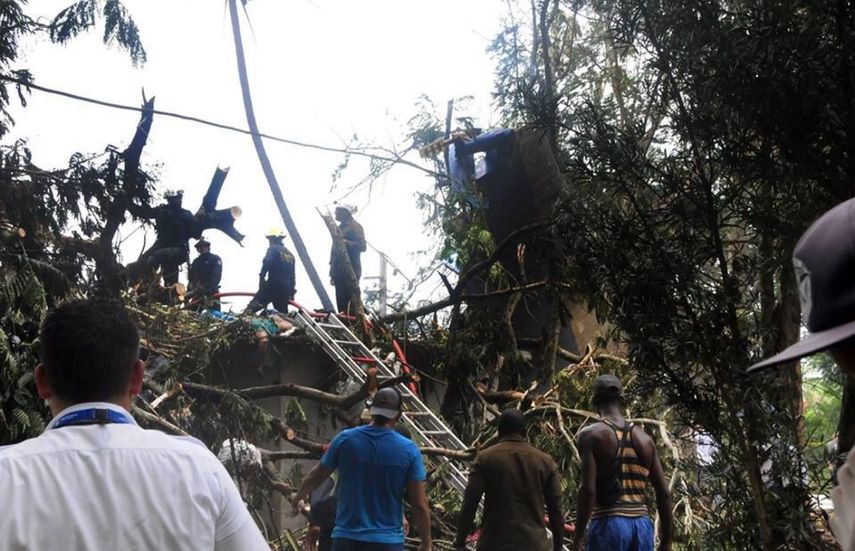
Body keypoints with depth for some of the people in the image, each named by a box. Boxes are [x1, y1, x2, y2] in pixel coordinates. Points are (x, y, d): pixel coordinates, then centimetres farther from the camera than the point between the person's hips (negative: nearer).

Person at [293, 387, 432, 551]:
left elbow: (316, 476, 12)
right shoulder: (409, 449, -6)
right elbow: (420, 505, -7)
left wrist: (299, 496, 33)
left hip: (346, 538, 2)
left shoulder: (345, 439, -3)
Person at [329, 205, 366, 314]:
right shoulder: (339, 227, 20)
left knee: (351, 300, -10)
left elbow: (362, 246, -13)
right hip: (339, 272, 7)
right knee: (341, 301, 5)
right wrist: (333, 272, 18)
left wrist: (346, 243, -27)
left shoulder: (355, 226, -3)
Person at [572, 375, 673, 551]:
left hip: (608, 524, -5)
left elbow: (588, 490, -14)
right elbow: (664, 493, 9)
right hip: (642, 525, 5)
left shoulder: (590, 435, -4)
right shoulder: (644, 438, 12)